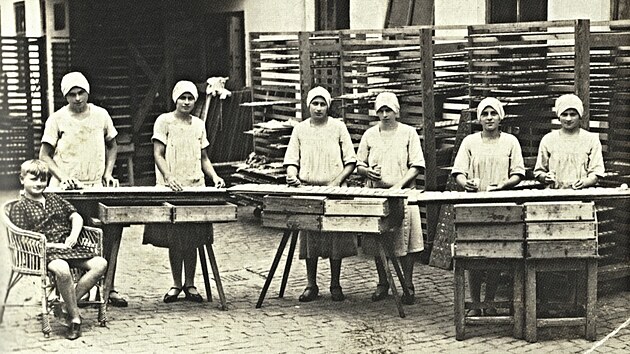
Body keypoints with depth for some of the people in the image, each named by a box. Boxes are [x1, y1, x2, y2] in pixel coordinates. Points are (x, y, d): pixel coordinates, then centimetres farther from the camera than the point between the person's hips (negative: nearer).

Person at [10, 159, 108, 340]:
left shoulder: (53, 198, 22)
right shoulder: (19, 207, 4)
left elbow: (76, 217, 19)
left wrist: (74, 235, -2)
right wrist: (53, 245, -13)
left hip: (69, 247, 6)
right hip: (44, 251, -6)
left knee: (100, 264, -17)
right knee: (62, 269, -39)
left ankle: (70, 302, -13)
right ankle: (75, 316, -22)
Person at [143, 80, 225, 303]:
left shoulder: (199, 125, 12)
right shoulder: (164, 121, -1)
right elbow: (158, 154, -6)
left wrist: (214, 176, 1)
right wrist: (169, 177, -21)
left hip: (196, 188, 3)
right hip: (171, 189, -3)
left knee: (192, 240, 4)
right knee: (174, 240, 2)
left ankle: (189, 284, 15)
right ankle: (176, 284, 14)